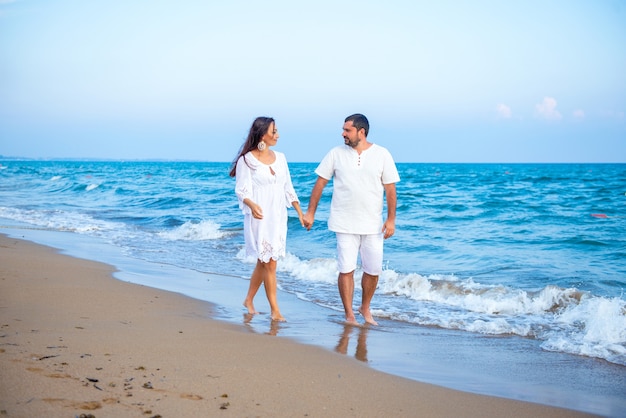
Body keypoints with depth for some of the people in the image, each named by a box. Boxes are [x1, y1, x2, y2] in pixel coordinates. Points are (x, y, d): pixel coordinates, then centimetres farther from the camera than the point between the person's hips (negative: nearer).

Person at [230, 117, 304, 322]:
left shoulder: (280, 157, 9)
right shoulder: (247, 160, -8)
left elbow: (288, 188, 14)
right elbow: (241, 190, -11)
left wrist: (299, 212, 11)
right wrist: (252, 205, -31)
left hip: (278, 218, 6)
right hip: (259, 218, -6)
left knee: (264, 261, 11)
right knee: (269, 263, -5)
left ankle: (249, 300, 28)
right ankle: (274, 310, 3)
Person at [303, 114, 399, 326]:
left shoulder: (382, 154, -1)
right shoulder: (336, 153, 0)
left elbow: (390, 189, 0)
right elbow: (320, 183, 4)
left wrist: (391, 219, -5)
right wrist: (310, 213, 2)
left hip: (373, 225, 1)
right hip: (344, 224, -1)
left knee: (373, 270, 6)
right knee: (346, 269, -1)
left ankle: (365, 308, 28)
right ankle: (349, 315, 11)